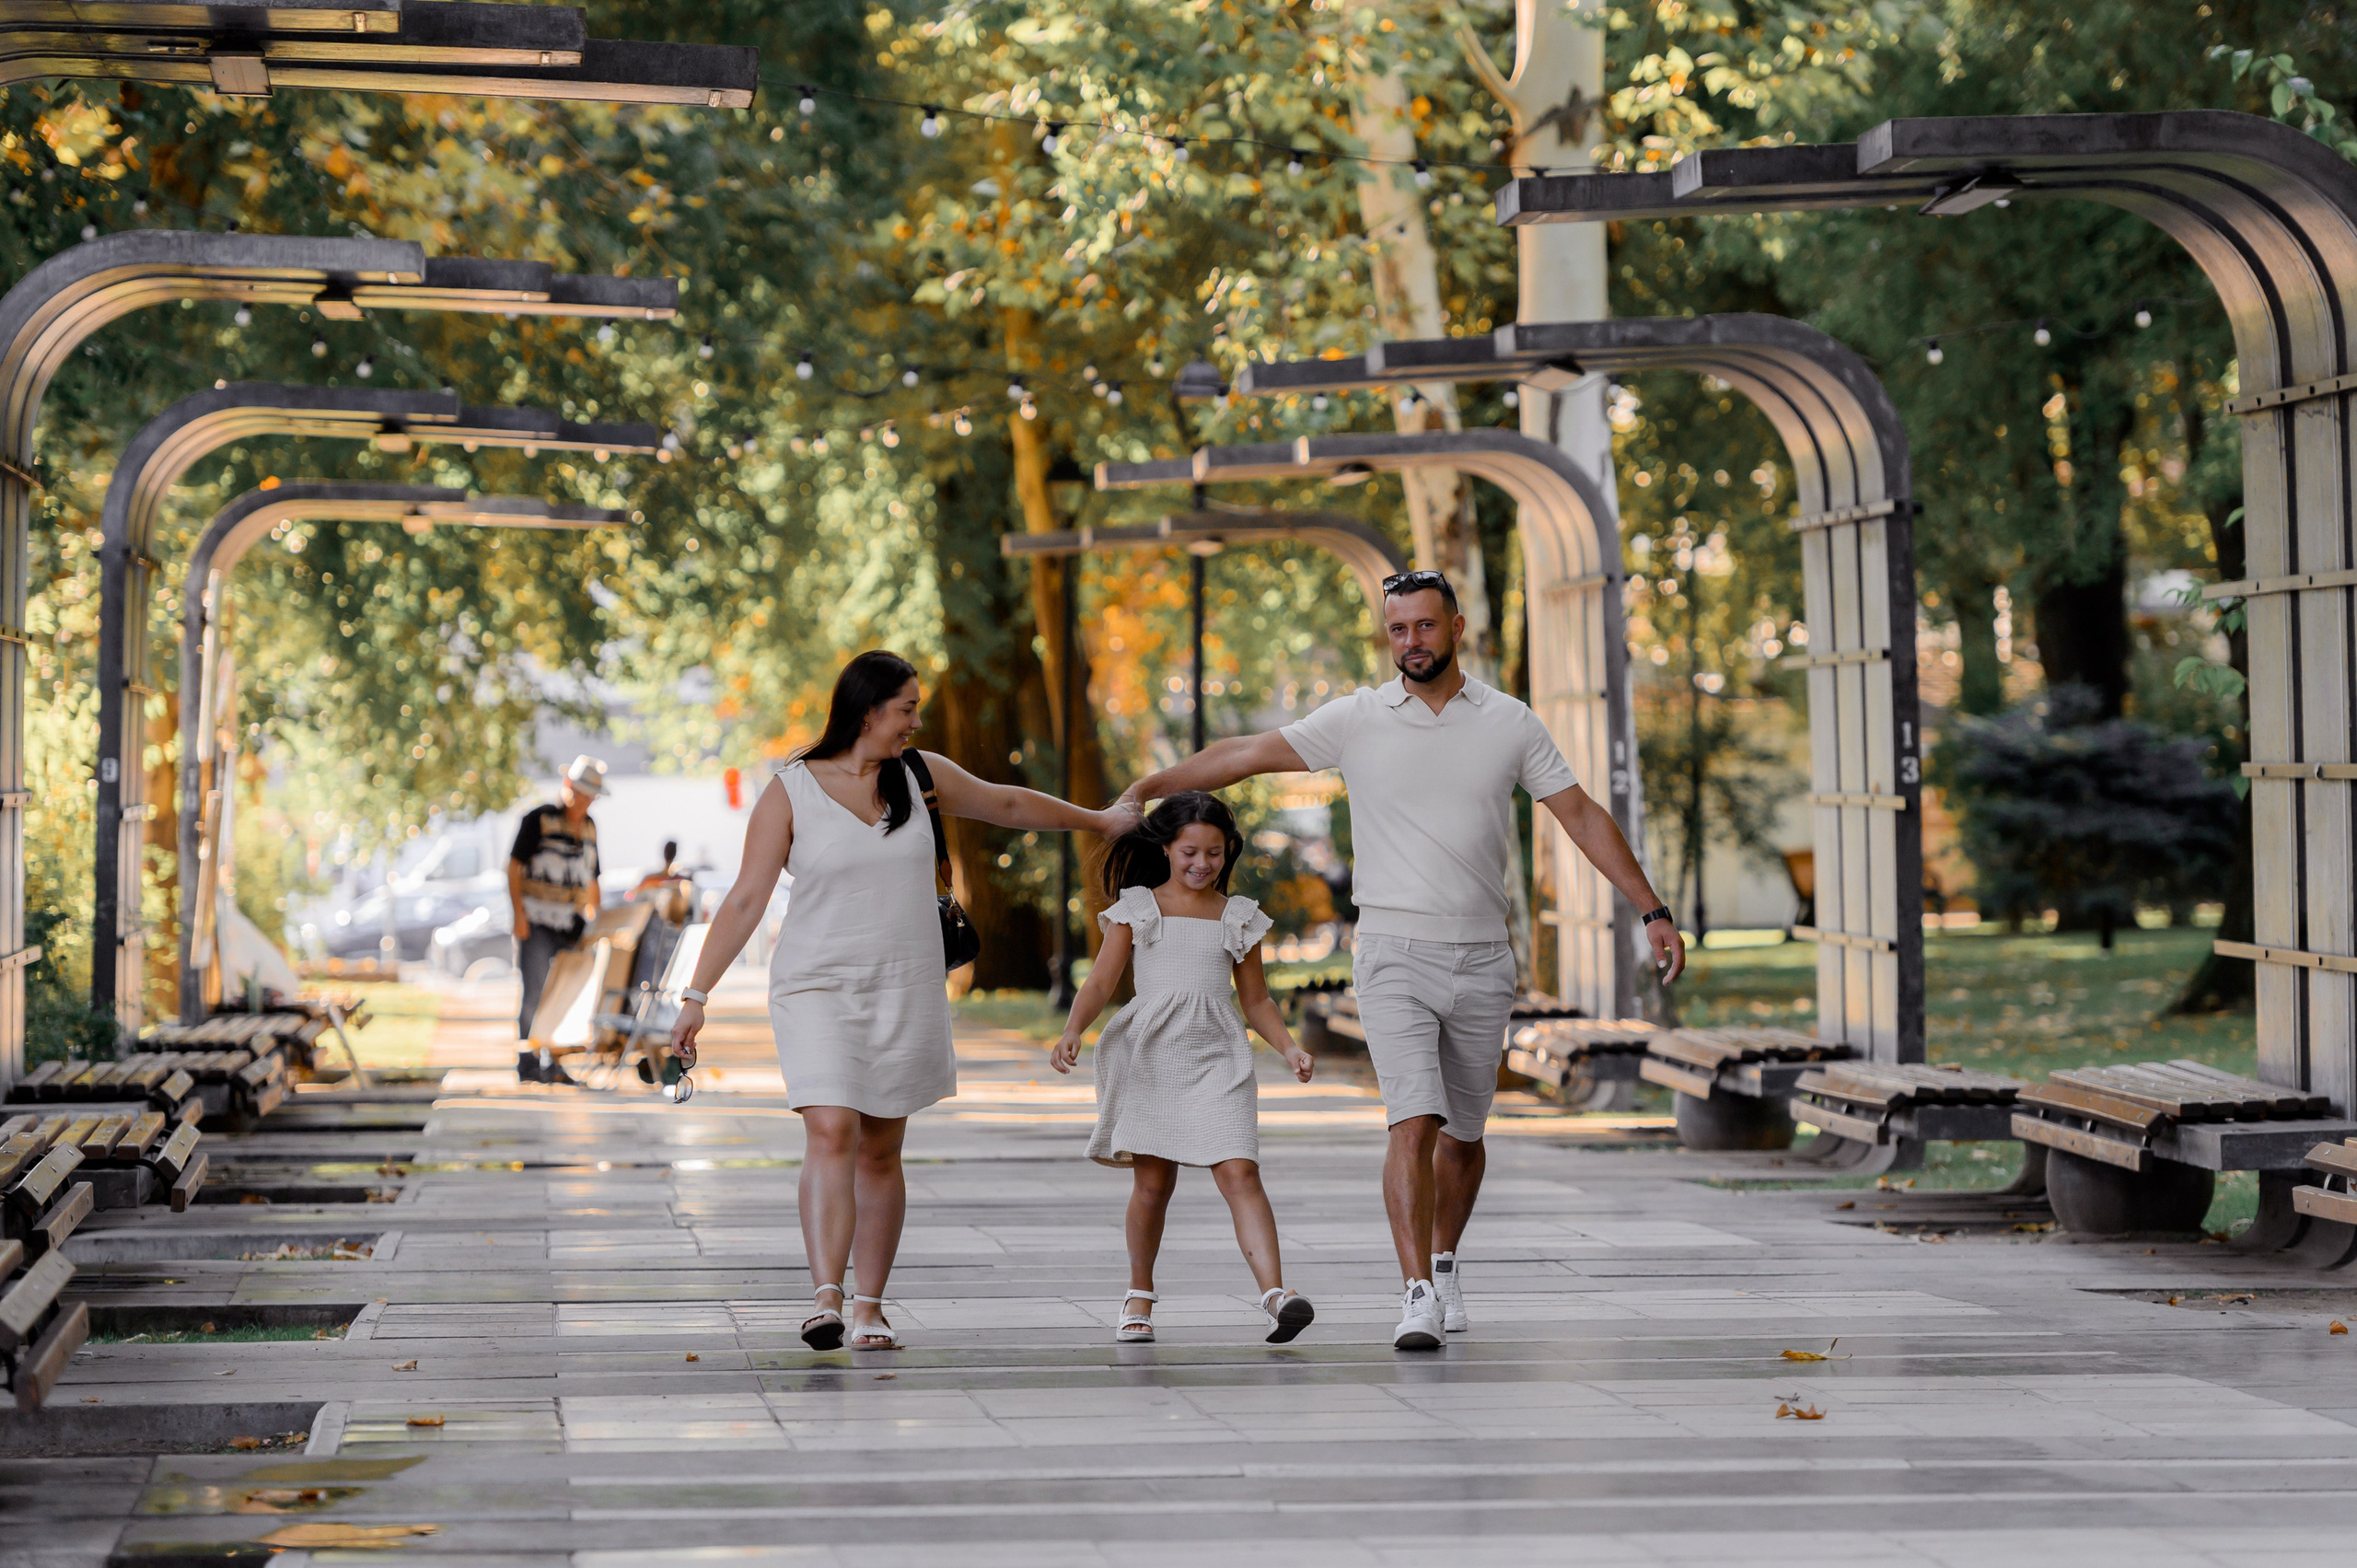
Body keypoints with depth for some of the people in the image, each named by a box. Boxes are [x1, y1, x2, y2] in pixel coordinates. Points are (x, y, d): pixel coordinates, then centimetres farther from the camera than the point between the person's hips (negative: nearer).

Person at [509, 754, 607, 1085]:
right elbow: (514, 867, -7)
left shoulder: (589, 827, 14)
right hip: (537, 922, -6)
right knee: (534, 993, -10)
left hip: (572, 925, 6)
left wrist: (594, 921, 16)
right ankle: (526, 1061, -5)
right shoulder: (538, 819, -4)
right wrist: (519, 914, -14)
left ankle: (551, 1064, 11)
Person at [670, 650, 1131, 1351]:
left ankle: (870, 1306, 12)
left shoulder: (920, 776, 7)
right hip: (818, 986, -4)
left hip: (905, 990, 4)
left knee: (881, 1151, 5)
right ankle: (826, 1299, -24)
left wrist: (1097, 820, 34)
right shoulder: (791, 792, -5)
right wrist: (696, 993, -12)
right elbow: (746, 899, -6)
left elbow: (1006, 804, 23)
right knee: (831, 1134, -19)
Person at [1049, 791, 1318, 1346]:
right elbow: (1102, 982, 1)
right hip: (1150, 1051, -1)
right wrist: (1072, 1031, -16)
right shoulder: (1136, 908, 7)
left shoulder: (1239, 917, 12)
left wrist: (1288, 1047, 1)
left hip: (1217, 1056, 1)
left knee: (1240, 1174, -14)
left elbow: (1256, 999, 17)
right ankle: (1139, 1297, 20)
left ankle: (1275, 1292, -26)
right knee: (1152, 1181, 1)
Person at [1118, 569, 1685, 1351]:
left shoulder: (1510, 723, 4)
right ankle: (1418, 1294, -19)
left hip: (1481, 959, 2)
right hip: (1394, 955, -2)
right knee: (1414, 1123, -16)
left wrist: (1653, 911, 3)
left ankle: (1444, 1264, 35)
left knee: (1463, 1133, 13)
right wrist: (1149, 786, 0)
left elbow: (1582, 817, 6)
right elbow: (1246, 753, 3)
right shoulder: (1357, 719, 1)